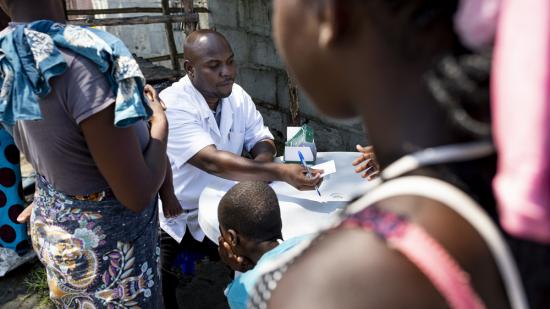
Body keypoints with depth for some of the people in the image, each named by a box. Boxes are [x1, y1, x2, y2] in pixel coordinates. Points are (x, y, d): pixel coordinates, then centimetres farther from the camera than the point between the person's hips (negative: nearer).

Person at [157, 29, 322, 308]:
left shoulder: (237, 95, -3)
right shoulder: (171, 105, -24)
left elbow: (262, 140, 3)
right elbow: (212, 161, -36)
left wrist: (261, 160, -22)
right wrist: (280, 172, -45)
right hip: (176, 220, -4)